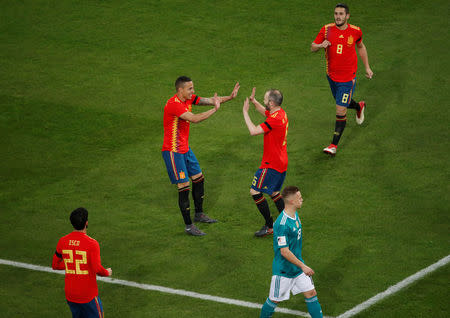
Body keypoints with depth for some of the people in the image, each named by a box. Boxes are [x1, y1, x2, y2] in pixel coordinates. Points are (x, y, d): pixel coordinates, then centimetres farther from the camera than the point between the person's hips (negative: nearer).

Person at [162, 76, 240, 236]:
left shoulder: (189, 98, 2)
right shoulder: (174, 104, -26)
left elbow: (209, 100, 4)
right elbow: (194, 119, -34)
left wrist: (230, 97, -8)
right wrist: (214, 109, -27)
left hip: (185, 148, 10)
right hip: (173, 151, -10)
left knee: (198, 179, 18)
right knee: (184, 186, -7)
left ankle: (199, 214, 36)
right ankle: (188, 226, 1)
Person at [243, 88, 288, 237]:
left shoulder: (275, 119, -26)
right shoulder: (281, 113, 5)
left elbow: (253, 131, -28)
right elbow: (265, 112, 26)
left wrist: (245, 112, -17)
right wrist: (254, 101, 12)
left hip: (272, 164, -10)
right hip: (281, 163, 10)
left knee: (255, 191, -4)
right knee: (274, 192, 22)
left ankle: (270, 226, 0)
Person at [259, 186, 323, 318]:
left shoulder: (295, 215, 1)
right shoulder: (282, 224, -29)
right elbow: (284, 252, -27)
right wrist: (303, 266, -22)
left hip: (298, 265, 8)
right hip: (283, 269, -8)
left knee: (311, 293, 7)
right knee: (275, 299, 9)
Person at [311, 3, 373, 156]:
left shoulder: (355, 31, -8)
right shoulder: (327, 29, -7)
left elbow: (360, 47, 12)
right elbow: (313, 47, -1)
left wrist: (367, 67, 15)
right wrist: (321, 45, -24)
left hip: (347, 77, -3)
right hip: (331, 75, 4)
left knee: (340, 111, -8)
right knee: (341, 102, 24)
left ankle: (334, 145, -1)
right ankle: (359, 106, 58)